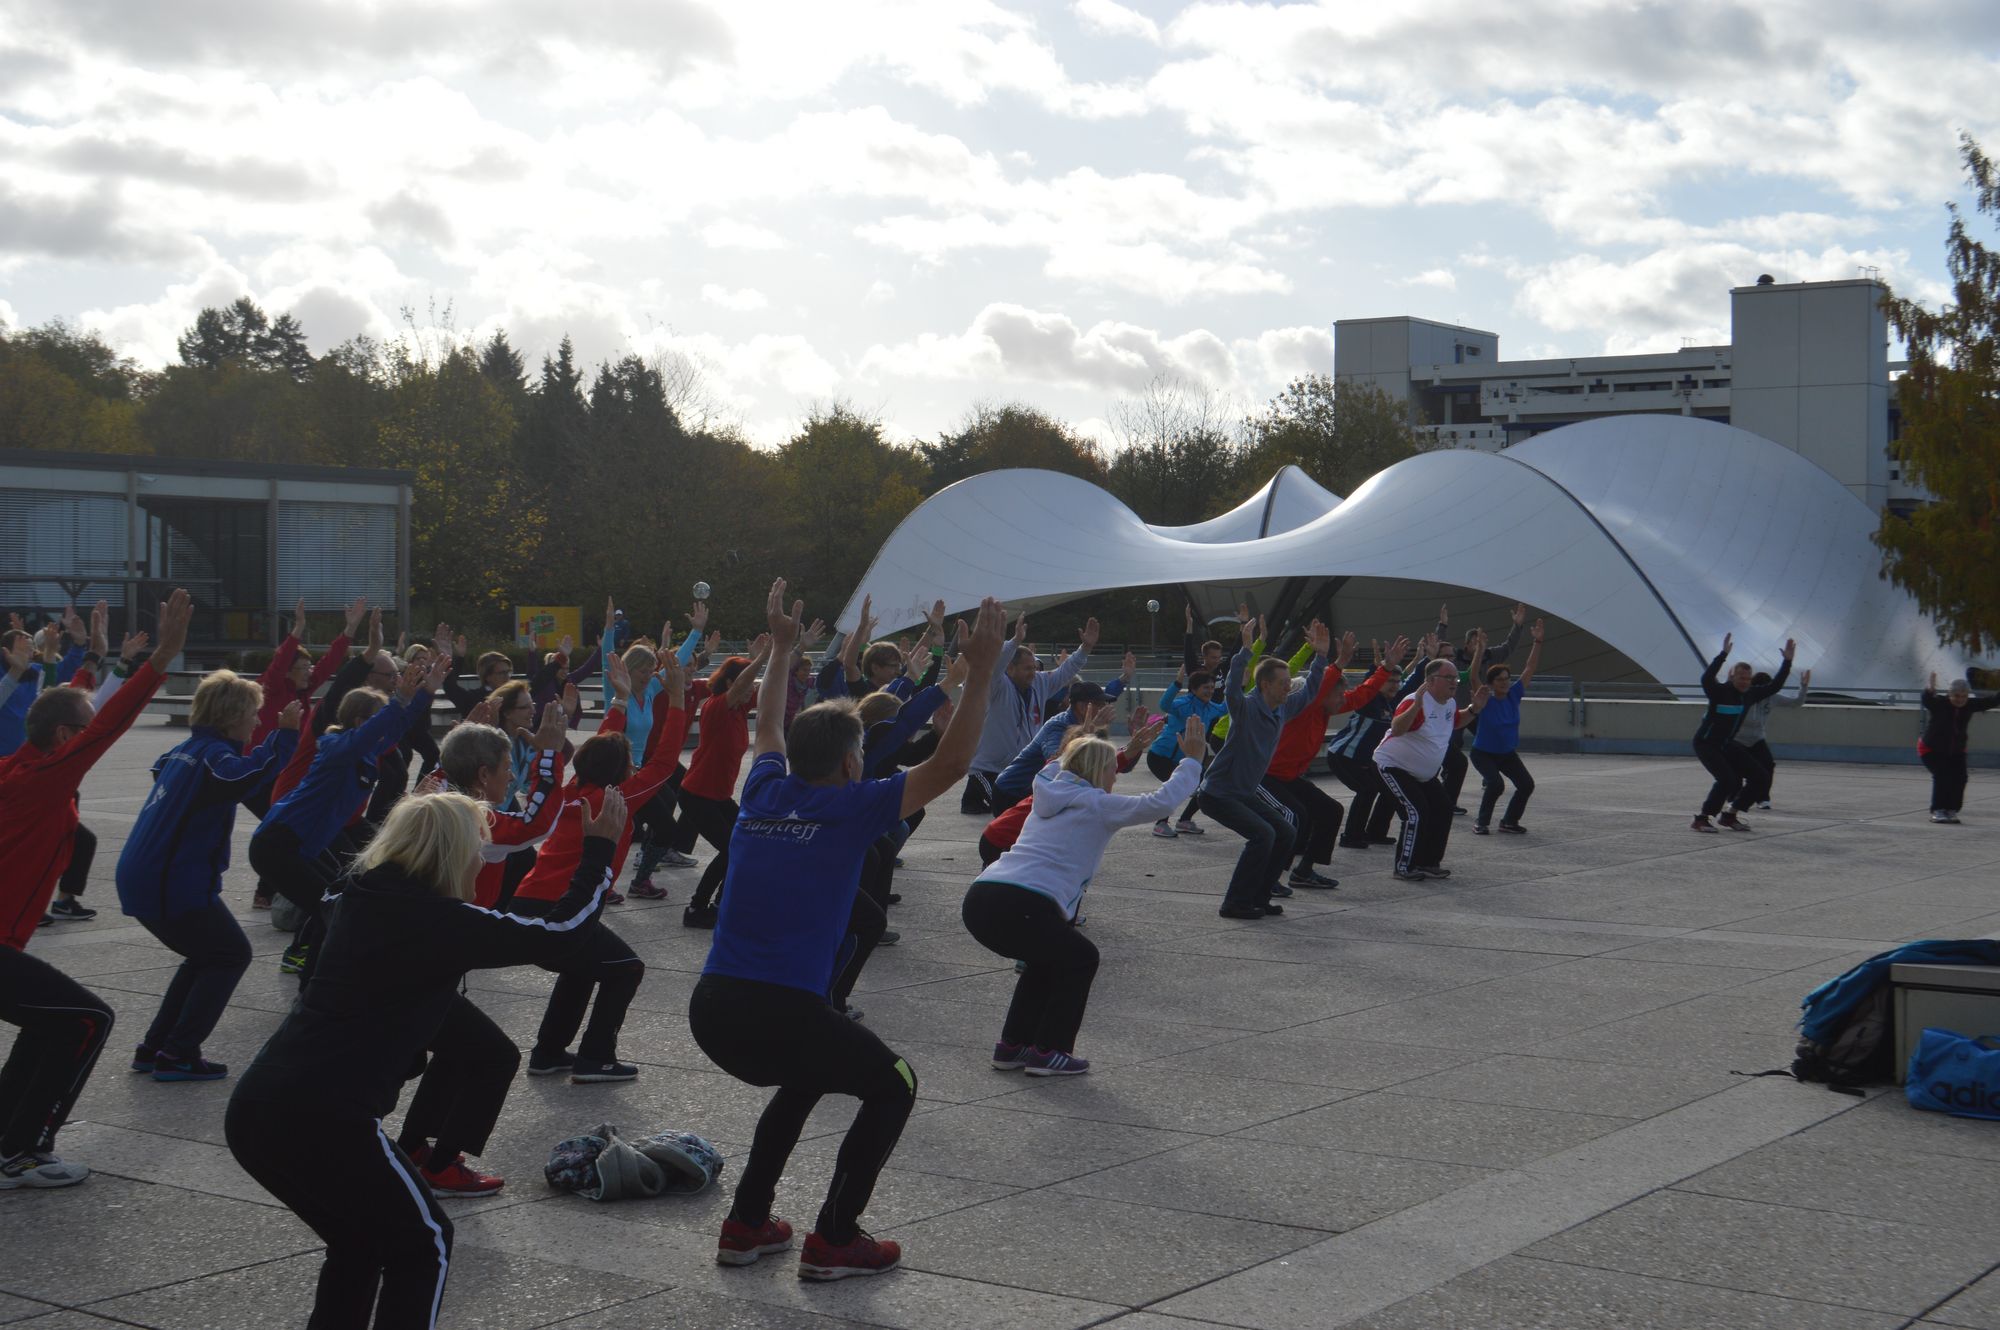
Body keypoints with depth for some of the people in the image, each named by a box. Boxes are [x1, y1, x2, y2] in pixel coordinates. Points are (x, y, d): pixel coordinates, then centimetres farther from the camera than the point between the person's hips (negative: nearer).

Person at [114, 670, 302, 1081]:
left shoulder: (187, 749, 13)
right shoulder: (212, 755, -15)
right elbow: (249, 774, -38)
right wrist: (285, 734, -37)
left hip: (142, 878, 9)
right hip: (174, 884, -9)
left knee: (208, 955, 22)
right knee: (231, 955, 4)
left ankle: (154, 1048, 20)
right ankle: (177, 1055, -1)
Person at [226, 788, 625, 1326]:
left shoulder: (362, 898, 12)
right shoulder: (441, 921, -8)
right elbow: (558, 934, -1)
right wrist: (599, 847, 9)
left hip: (254, 1110, 8)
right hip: (322, 1119, -8)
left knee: (360, 1241, 26)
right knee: (421, 1243, 13)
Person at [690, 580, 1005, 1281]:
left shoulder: (765, 794, 14)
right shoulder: (850, 808, -3)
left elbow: (769, 725, 35)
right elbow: (949, 764, -4)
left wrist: (782, 647, 46)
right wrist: (981, 672, 0)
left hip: (711, 1008, 7)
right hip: (780, 1012, -7)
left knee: (805, 1079, 34)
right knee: (893, 1086, 15)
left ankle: (746, 1224, 28)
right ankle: (833, 1240, 10)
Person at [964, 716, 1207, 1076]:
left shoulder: (1049, 794, 26)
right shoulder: (1097, 805, 4)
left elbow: (1051, 770, 52)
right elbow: (1161, 802, -3)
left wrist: (1083, 743, 61)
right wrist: (1192, 759, 8)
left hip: (979, 898, 8)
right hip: (1019, 906, -8)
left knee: (1048, 958, 30)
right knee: (1079, 959, 17)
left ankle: (1012, 1046, 29)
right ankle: (1048, 1052, 12)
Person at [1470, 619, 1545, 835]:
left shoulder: (1513, 696, -7)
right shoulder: (1485, 701, -18)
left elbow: (1530, 669, -7)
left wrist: (1538, 642, -13)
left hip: (1508, 753, 5)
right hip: (1484, 753, -5)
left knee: (1527, 784, -8)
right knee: (1496, 784, -27)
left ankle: (1509, 821, 12)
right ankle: (1482, 822, -6)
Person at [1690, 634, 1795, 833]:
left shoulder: (1750, 695, 3)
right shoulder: (1719, 691, -17)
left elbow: (1775, 686, 10)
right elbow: (1706, 679, -39)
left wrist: (1787, 661, 1)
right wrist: (1723, 654, -45)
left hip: (1726, 745, 8)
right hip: (1705, 744, -8)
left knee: (1758, 776, 2)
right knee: (1728, 780, -25)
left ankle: (1729, 816, 12)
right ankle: (1701, 820, -16)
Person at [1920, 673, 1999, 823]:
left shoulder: (1970, 705, -8)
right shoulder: (1939, 703, -21)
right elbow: (1926, 700, -42)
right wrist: (1930, 690, -65)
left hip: (1956, 752, 5)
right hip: (1932, 750, -4)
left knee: (1959, 778, -10)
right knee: (1941, 776, -19)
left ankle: (1951, 811, 3)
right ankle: (1937, 811, -11)